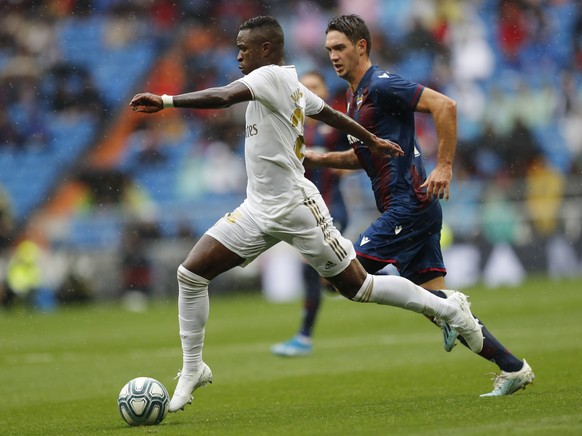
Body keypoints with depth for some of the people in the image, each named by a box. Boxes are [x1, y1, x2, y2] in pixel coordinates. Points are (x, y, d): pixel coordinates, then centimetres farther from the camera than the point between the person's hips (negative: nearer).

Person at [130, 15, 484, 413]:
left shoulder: (271, 76, -16)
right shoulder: (291, 84, 10)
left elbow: (222, 97, -33)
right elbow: (331, 113, 23)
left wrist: (164, 102, -34)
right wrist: (372, 141, 36)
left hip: (296, 208, -9)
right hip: (259, 209, 9)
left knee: (357, 287, 2)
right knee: (191, 273, -3)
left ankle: (447, 308, 19)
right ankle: (192, 370, 6)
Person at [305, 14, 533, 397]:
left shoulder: (381, 85, -11)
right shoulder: (356, 95, 19)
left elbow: (444, 105, -21)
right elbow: (364, 156, 30)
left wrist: (444, 167, -22)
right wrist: (320, 159, 15)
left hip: (410, 203, -10)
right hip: (401, 208, 10)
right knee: (433, 297, 6)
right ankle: (512, 368, 8)